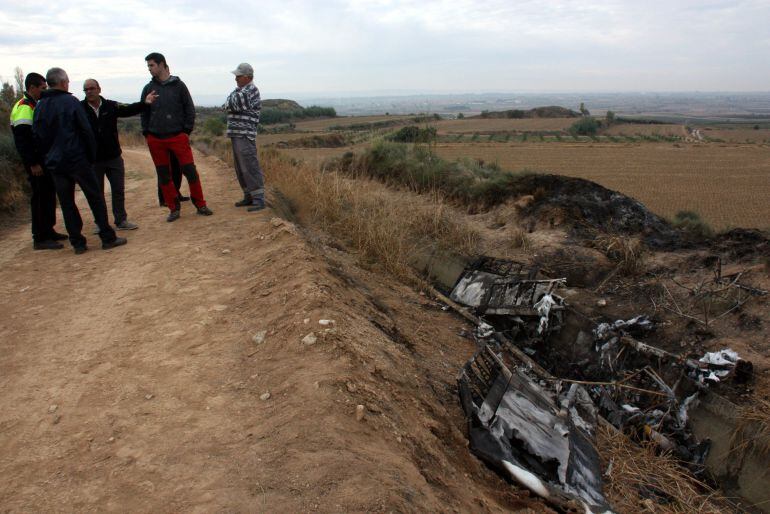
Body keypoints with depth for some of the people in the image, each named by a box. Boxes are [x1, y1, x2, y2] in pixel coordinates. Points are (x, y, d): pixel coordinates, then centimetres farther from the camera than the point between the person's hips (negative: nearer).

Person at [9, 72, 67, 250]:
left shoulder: (35, 105, 16)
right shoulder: (24, 108, -15)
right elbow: (21, 140, -21)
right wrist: (32, 163, -23)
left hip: (45, 160, 10)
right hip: (36, 162, -10)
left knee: (48, 195, 15)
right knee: (40, 197, -6)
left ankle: (48, 231, 25)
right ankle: (40, 238, -1)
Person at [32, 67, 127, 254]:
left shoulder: (39, 107, 7)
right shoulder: (71, 102, -7)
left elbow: (37, 136, 9)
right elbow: (86, 131, -9)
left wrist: (48, 155, 17)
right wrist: (92, 155, 1)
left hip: (54, 163, 5)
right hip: (77, 160, -5)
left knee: (66, 203, 9)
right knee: (95, 197, 3)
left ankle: (77, 242, 10)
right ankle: (108, 238, 3)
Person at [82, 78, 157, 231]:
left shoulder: (111, 106, 0)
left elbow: (128, 110, -9)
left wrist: (144, 103, -24)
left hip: (114, 157, 2)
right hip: (93, 160, -2)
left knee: (118, 190, 9)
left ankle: (121, 220, 21)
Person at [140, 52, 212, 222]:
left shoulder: (178, 85, 1)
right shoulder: (148, 88, 8)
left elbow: (190, 109, 3)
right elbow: (143, 112, 14)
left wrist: (187, 131, -2)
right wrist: (146, 133, 7)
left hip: (178, 136, -3)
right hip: (156, 140, 3)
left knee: (190, 171, -6)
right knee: (163, 175, 7)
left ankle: (200, 205, 7)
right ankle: (174, 208, 17)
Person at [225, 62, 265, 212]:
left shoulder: (251, 90, -11)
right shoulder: (239, 90, 19)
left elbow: (229, 105, -18)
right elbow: (227, 105, 13)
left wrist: (231, 104, 2)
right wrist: (233, 104, -6)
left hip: (245, 135, -9)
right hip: (236, 134, 9)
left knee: (250, 167, -10)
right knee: (240, 168, 12)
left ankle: (259, 199, -7)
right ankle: (249, 196, 20)